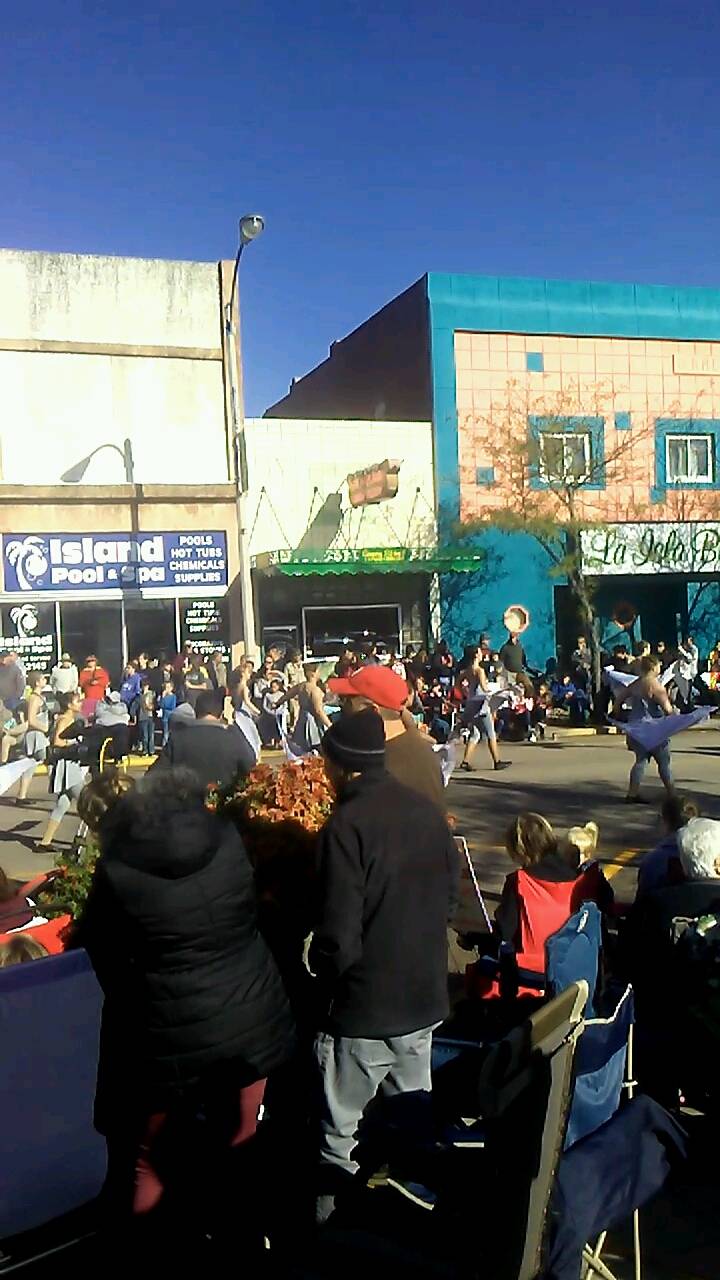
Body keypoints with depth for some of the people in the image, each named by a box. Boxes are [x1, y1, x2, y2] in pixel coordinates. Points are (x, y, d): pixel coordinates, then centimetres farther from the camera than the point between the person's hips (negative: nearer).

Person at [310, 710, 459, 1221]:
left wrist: (321, 972, -3)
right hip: (423, 999, 7)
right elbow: (451, 896, 10)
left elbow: (339, 936, -22)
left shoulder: (347, 824, -22)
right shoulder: (428, 810, -1)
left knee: (340, 1138, 10)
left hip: (362, 1009, -7)